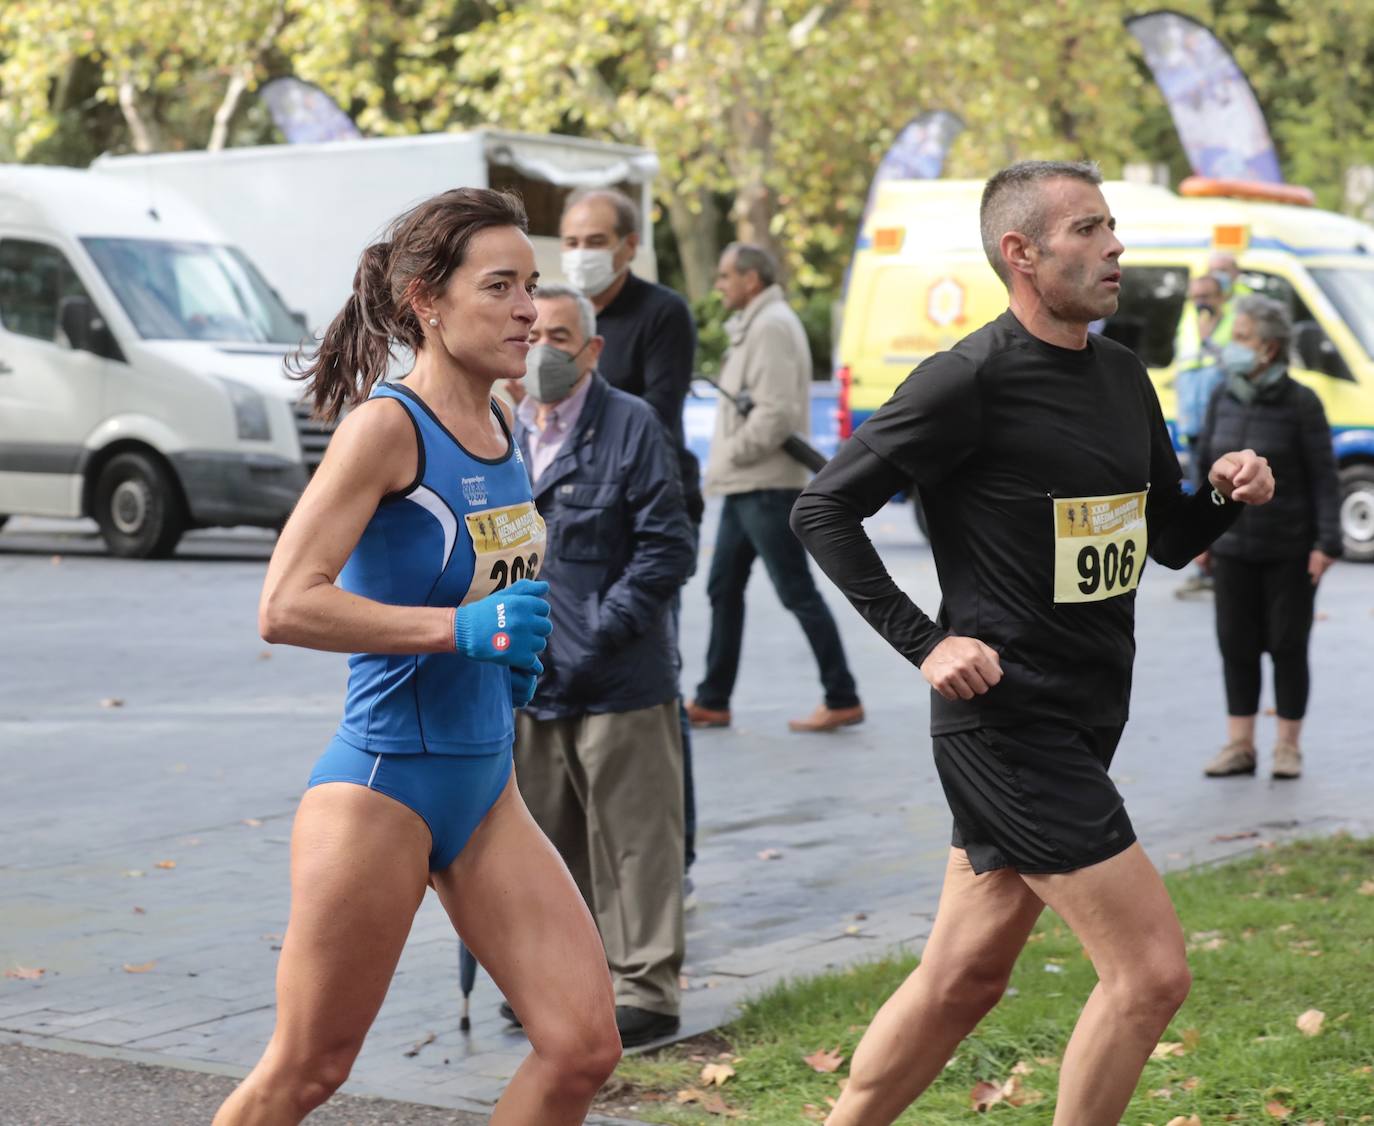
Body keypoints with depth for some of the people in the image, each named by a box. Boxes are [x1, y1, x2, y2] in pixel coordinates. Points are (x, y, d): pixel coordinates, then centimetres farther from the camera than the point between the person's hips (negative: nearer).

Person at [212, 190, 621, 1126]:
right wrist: (460, 628, -26)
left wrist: (518, 646, 9)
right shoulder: (387, 425, -14)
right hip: (381, 781, -7)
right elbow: (284, 606, -22)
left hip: (484, 786, 8)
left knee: (585, 1045, 0)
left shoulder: (502, 432, 9)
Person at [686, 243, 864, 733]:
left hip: (768, 487, -11)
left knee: (797, 593, -6)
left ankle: (842, 700, -1)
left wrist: (729, 455, -14)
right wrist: (726, 463, 12)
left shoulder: (772, 326, -14)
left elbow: (777, 412, -23)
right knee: (723, 589, 12)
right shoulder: (751, 326, 18)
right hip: (744, 487, 11)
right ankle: (712, 701, 17)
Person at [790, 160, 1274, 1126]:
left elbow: (1168, 540, 19)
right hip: (1008, 721, -8)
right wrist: (926, 642, -15)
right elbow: (825, 509, -11)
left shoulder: (1122, 374, 11)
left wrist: (1229, 497, -2)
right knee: (1152, 971, -9)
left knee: (963, 978, 14)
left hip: (1083, 722, 8)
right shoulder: (971, 381, -14)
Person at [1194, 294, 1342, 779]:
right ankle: (1239, 745, 15)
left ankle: (1288, 747, 15)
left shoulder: (1301, 403, -9)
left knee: (1288, 646, 4)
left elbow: (1324, 477, -8)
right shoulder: (1223, 398, 4)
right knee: (1235, 646, 6)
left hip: (1289, 551, -4)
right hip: (1233, 547, 4)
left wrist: (1326, 542, -13)